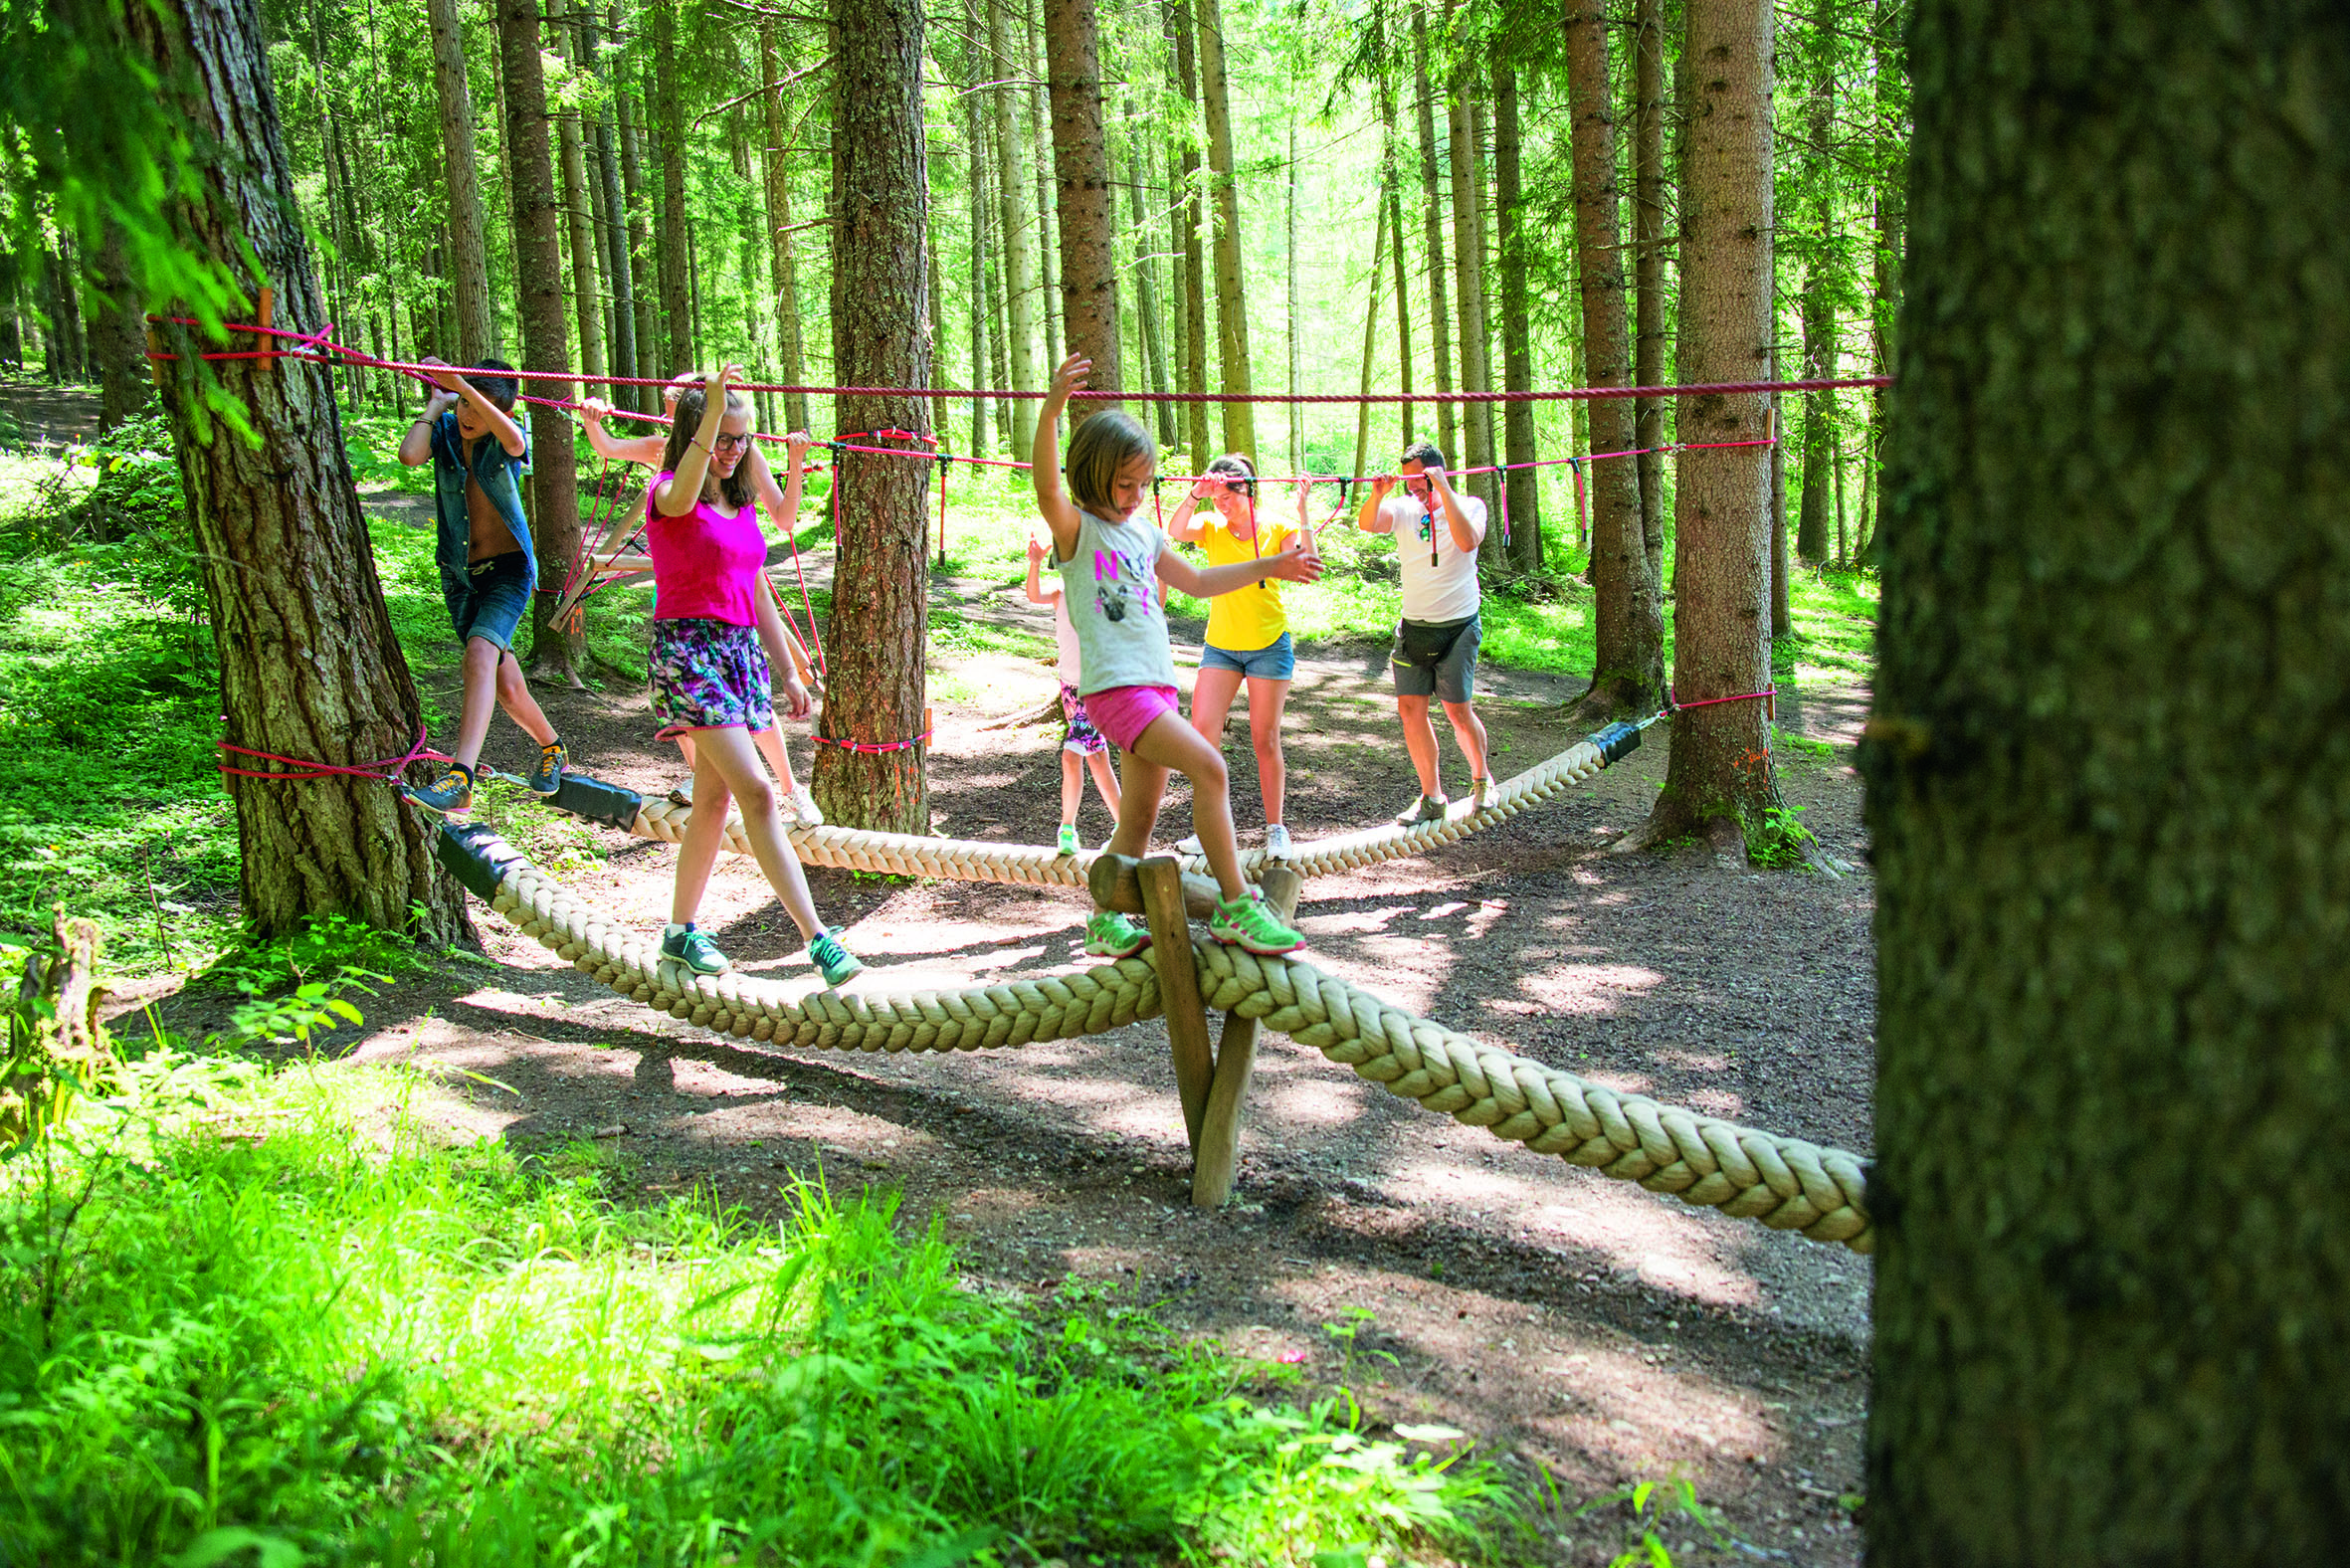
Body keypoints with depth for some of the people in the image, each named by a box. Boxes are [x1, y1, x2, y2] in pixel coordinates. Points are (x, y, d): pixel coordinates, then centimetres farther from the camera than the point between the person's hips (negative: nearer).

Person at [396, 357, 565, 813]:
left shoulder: (505, 440, -11)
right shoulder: (445, 430, -2)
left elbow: (514, 441, -38)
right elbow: (410, 455, -24)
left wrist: (460, 383, -44)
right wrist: (435, 406, -13)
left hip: (508, 569, -5)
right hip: (459, 573, 5)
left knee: (480, 654, -28)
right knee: (506, 687, 12)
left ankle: (460, 779, -39)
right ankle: (551, 748, 39)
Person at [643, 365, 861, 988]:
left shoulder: (741, 505, 15)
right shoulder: (669, 497, -7)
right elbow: (683, 491, -34)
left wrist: (787, 672, 20)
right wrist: (713, 407, -47)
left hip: (742, 649, 8)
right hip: (688, 647, -8)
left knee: (715, 800, 11)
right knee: (757, 792, -15)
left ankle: (680, 931, 25)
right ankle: (817, 938, -19)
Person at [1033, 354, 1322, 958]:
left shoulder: (1144, 534, 18)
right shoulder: (1076, 527, -4)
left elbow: (1197, 582, 31)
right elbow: (1046, 488, -26)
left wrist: (1270, 566, 30)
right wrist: (1050, 410, -40)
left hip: (1157, 682, 8)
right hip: (1114, 684, -8)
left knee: (1140, 817, 11)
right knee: (1209, 768, -20)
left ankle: (1105, 925, 24)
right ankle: (1236, 907, -16)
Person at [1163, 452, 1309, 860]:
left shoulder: (1276, 528, -3)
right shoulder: (1211, 528, 1)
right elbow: (1175, 532, -19)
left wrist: (1302, 513, -22)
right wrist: (1195, 495, -32)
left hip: (1269, 645, -2)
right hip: (1220, 645, 2)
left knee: (1265, 739, 2)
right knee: (1203, 731, -8)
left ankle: (1275, 828, 15)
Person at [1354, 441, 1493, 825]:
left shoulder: (1469, 505, -4)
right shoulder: (1404, 508, 4)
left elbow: (1468, 541, -25)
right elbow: (1366, 524, -14)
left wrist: (1443, 490, -28)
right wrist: (1377, 495, -33)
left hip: (1457, 627, -4)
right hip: (1413, 626, 4)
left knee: (1458, 710, -3)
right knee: (1410, 708, 1)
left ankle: (1481, 781, 22)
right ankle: (1431, 797, 11)